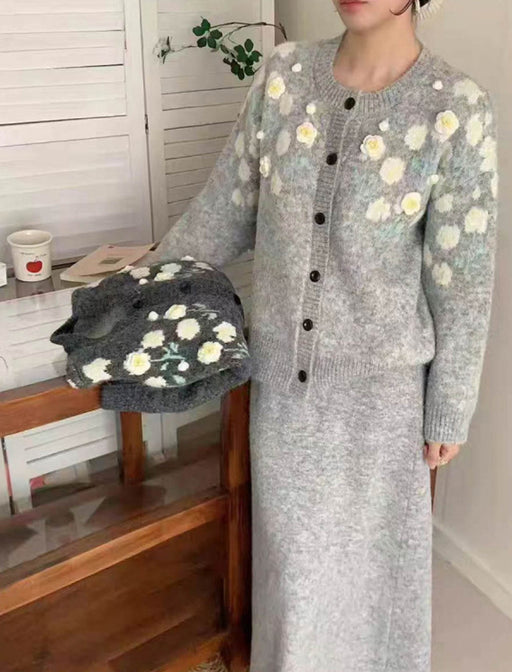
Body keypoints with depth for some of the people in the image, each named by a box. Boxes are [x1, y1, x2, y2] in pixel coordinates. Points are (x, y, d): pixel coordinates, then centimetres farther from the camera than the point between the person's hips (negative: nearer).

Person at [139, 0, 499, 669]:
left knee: (371, 544, 18)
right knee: (290, 540, 22)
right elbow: (226, 206, 5)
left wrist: (449, 411, -5)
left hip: (380, 380, -3)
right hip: (281, 368, 3)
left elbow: (461, 281, -10)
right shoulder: (283, 72, -5)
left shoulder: (459, 110, -15)